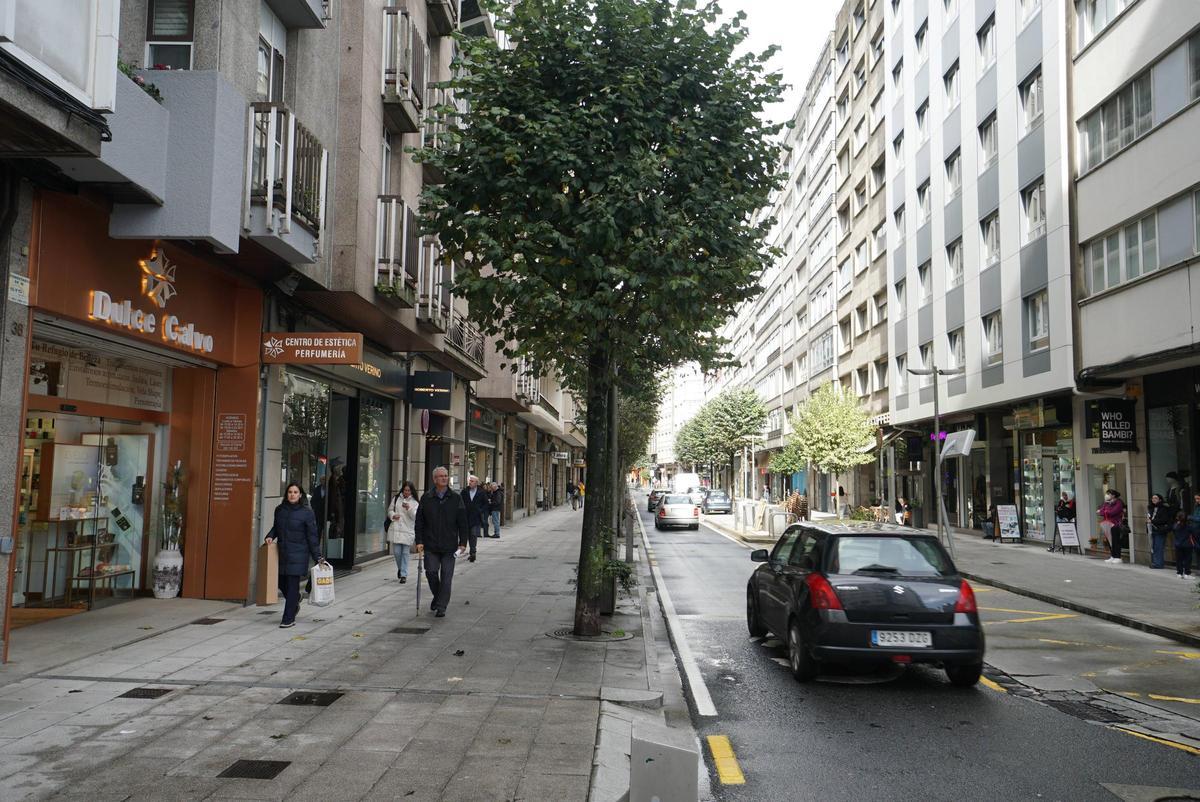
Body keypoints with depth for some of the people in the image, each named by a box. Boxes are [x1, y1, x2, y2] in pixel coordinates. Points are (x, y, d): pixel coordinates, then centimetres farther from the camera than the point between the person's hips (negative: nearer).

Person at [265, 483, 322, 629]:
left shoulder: (306, 512, -7)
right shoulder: (279, 510, 6)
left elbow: (312, 536, -5)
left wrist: (317, 557, -6)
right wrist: (270, 536, 1)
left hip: (298, 554, -5)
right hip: (282, 552, 5)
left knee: (292, 585, -4)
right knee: (281, 582, 10)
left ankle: (289, 619, 4)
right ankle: (295, 603, 40)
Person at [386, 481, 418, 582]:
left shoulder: (414, 503, 2)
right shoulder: (396, 498, 8)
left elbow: (415, 516, -6)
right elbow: (390, 510, 14)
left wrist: (409, 509, -23)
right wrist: (393, 515, -6)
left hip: (407, 531, -2)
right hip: (395, 529, 2)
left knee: (405, 553, -1)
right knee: (396, 552, 4)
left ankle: (404, 575, 4)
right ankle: (400, 568, 31)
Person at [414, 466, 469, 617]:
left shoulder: (456, 498, 3)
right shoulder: (426, 498, 4)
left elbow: (462, 523, 4)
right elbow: (419, 522, 6)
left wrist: (463, 543, -1)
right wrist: (419, 541, -2)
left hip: (449, 546, 0)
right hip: (430, 545, 0)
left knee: (446, 576, -1)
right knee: (431, 572, -2)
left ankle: (441, 607, 6)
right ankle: (437, 596, 26)